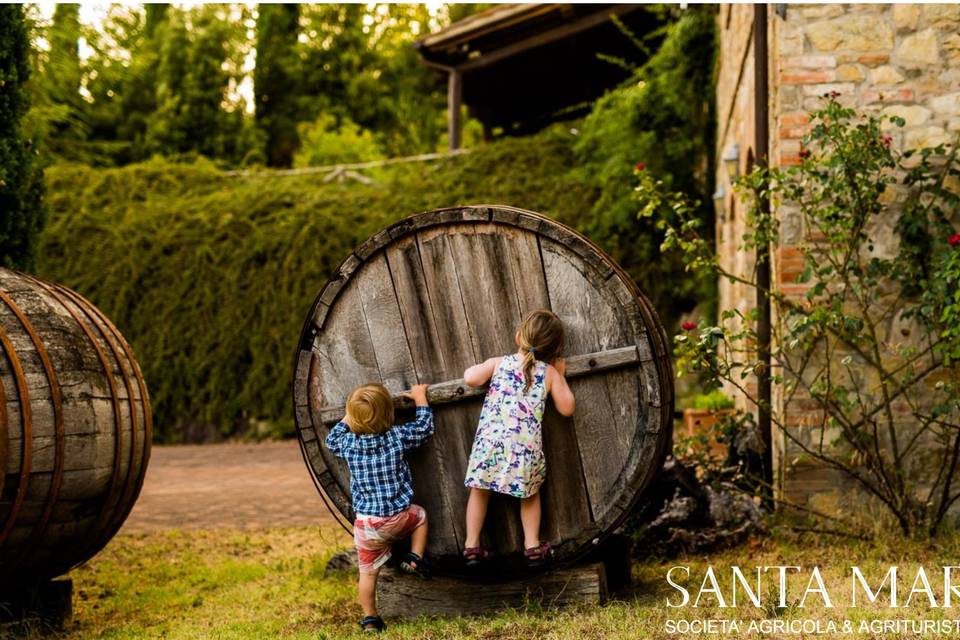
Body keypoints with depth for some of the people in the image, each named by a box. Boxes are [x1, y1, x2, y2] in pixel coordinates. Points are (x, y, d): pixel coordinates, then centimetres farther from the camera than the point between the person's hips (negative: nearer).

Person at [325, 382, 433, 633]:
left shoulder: (348, 443, -2)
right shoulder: (398, 436, -8)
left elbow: (331, 440, 20)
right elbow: (424, 427, 8)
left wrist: (348, 418, 26)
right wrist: (420, 397, 19)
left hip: (366, 523, 1)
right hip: (399, 516, -1)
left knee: (368, 572, 12)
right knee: (419, 515, 31)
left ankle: (370, 617, 16)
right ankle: (415, 559, 21)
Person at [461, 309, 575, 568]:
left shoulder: (498, 363, 7)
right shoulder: (550, 373, 8)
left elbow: (470, 378, -6)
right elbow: (567, 408, 11)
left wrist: (481, 367, 17)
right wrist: (560, 376, 24)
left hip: (490, 441, 0)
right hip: (526, 448, 0)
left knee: (480, 490, 18)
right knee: (530, 493, 23)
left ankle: (471, 545, 18)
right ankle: (532, 545, 21)